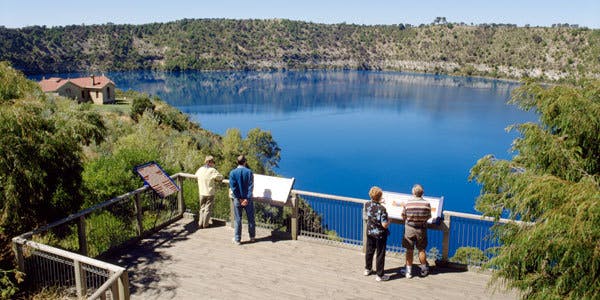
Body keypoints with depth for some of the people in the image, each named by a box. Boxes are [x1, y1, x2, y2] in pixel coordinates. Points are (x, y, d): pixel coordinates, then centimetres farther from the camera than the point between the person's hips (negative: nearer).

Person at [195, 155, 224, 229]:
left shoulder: (200, 169, 1)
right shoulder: (212, 170, -15)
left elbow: (196, 175, 20)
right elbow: (220, 177, -11)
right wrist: (215, 179, 8)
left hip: (201, 193, 5)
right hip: (210, 193, -5)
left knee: (202, 208, 18)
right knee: (208, 209, 7)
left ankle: (200, 223, 20)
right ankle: (205, 224, 14)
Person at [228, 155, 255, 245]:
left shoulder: (232, 173, -5)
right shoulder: (249, 172, -6)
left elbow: (233, 187, -9)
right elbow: (251, 186, -12)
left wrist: (239, 199, -7)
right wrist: (247, 199, -12)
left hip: (237, 199, 0)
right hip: (248, 198, 0)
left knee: (238, 219, 7)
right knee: (251, 218, 13)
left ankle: (237, 239, 12)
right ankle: (252, 237, 25)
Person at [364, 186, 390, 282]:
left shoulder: (367, 205, -10)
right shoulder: (382, 209, -27)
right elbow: (384, 225, -26)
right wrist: (389, 222, -3)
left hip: (370, 232, 5)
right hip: (380, 234, -5)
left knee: (369, 251, 22)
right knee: (380, 254, 8)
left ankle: (367, 269, 39)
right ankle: (380, 275, 17)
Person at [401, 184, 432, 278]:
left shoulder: (407, 203, -15)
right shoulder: (426, 204, -13)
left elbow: (403, 216, -5)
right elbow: (428, 217, -2)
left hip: (409, 228, -1)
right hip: (422, 229, 1)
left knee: (409, 250, 9)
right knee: (421, 250, 17)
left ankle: (409, 271, 18)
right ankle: (424, 269, 33)